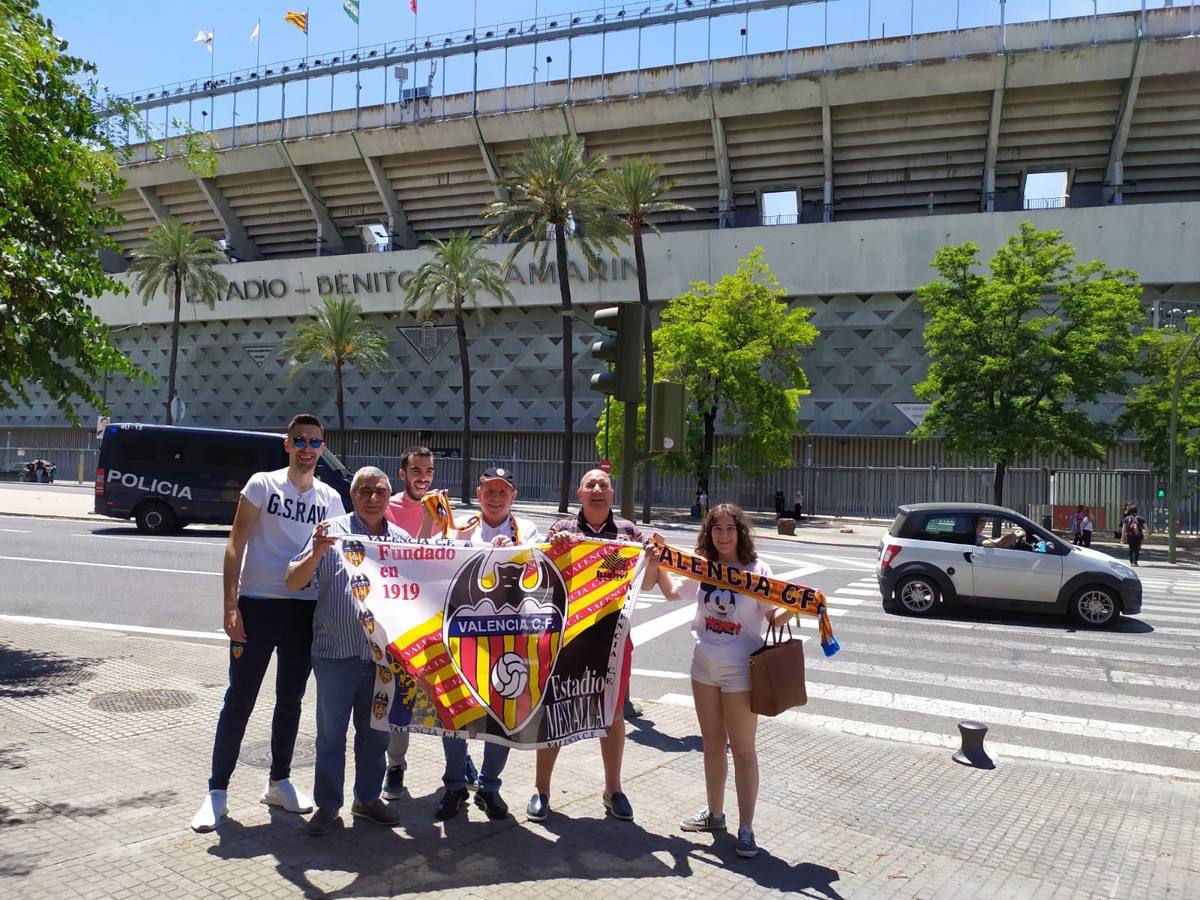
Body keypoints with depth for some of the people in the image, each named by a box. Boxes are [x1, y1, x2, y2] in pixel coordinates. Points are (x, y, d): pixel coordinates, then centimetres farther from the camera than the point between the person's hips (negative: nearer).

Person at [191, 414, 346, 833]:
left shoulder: (330, 499, 8)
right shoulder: (263, 484, -2)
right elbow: (235, 545, -5)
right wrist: (230, 605, -13)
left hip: (306, 609, 4)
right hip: (257, 604, -3)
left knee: (290, 699, 13)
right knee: (239, 698, 1)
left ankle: (279, 782, 28)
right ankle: (217, 790, 13)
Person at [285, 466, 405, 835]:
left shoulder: (401, 539, 6)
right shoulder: (333, 532, -4)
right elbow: (293, 583, -7)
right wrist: (317, 552, -23)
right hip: (337, 653, -3)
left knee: (376, 732, 15)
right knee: (331, 733, 8)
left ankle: (368, 798, 31)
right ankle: (328, 804, 23)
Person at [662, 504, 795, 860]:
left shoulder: (756, 569, -11)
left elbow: (774, 618, -12)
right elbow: (672, 593, 17)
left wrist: (793, 607, -31)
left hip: (740, 671, -5)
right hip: (704, 666, 5)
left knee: (743, 750, 3)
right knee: (712, 744, 17)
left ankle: (745, 828, 12)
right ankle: (714, 813, 33)